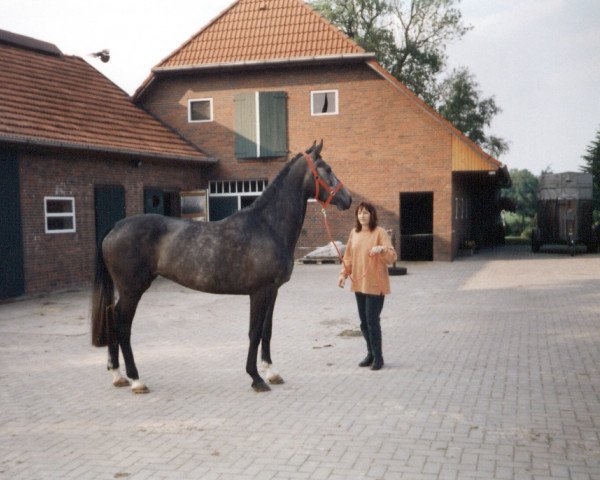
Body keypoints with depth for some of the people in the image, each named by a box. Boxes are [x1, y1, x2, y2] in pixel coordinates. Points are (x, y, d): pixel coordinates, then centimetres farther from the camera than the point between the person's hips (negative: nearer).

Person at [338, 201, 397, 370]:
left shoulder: (380, 233, -9)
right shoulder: (354, 233, 9)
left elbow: (392, 258, -15)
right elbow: (348, 256, 15)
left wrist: (382, 249, -34)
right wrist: (343, 273, 1)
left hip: (375, 285, -6)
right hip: (359, 284, 6)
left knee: (372, 321, -6)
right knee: (364, 322, 13)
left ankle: (378, 357, 7)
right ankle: (371, 353, 28)